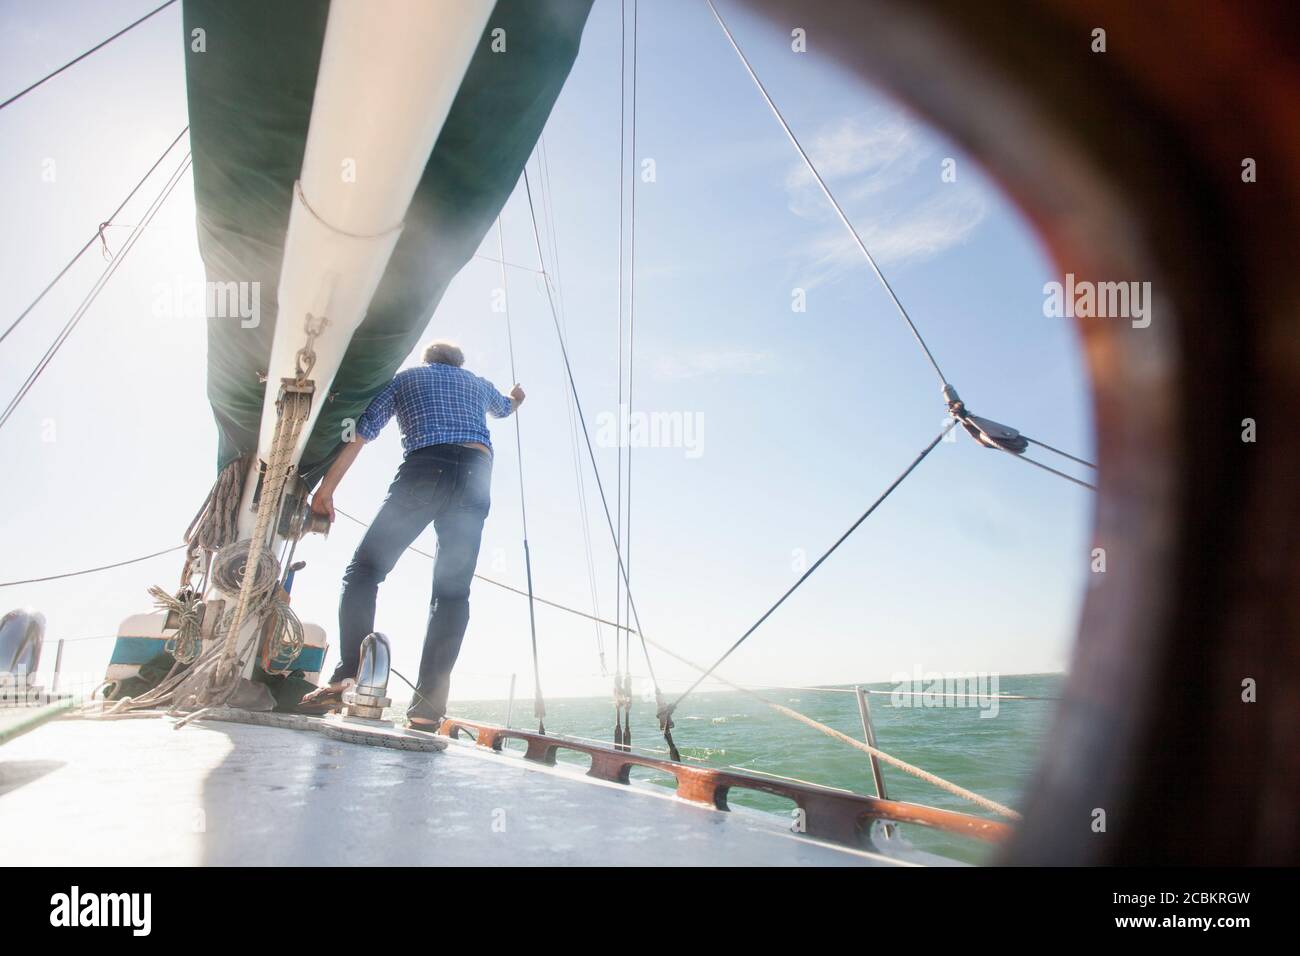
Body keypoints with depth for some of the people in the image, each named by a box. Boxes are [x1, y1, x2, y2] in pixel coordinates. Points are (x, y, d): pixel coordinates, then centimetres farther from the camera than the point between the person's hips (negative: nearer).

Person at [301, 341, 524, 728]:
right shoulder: (478, 383, 32)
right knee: (452, 591, 1)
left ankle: (348, 676, -15)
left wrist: (326, 489, 14)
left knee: (364, 570, 1)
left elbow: (360, 434, 13)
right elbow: (503, 408, 56)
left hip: (426, 468, -3)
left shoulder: (404, 379, 23)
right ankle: (429, 702, -8)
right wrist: (515, 400, 80)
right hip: (476, 476, 3)